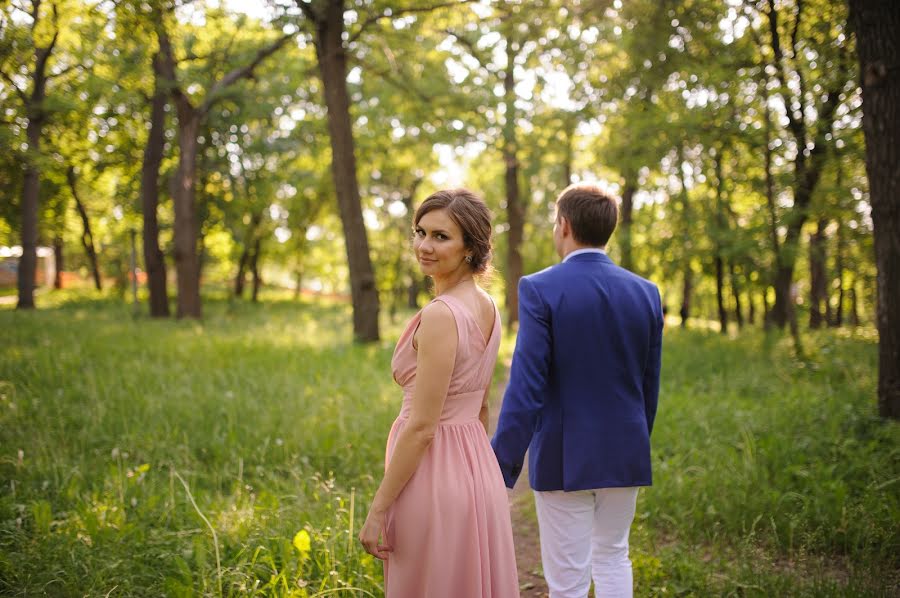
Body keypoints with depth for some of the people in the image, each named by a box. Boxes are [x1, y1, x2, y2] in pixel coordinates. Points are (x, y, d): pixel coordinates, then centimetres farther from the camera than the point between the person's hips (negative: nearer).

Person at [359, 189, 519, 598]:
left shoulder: (440, 315, -20)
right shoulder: (487, 307, 7)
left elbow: (421, 427, -20)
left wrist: (377, 510, -14)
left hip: (433, 476, -9)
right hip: (477, 470, 9)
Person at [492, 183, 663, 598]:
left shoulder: (540, 289, -13)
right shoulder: (645, 292, 2)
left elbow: (525, 387, -18)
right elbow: (649, 388, 8)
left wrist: (501, 469, -14)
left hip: (563, 457, -5)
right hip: (624, 454, 5)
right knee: (613, 556, 23)